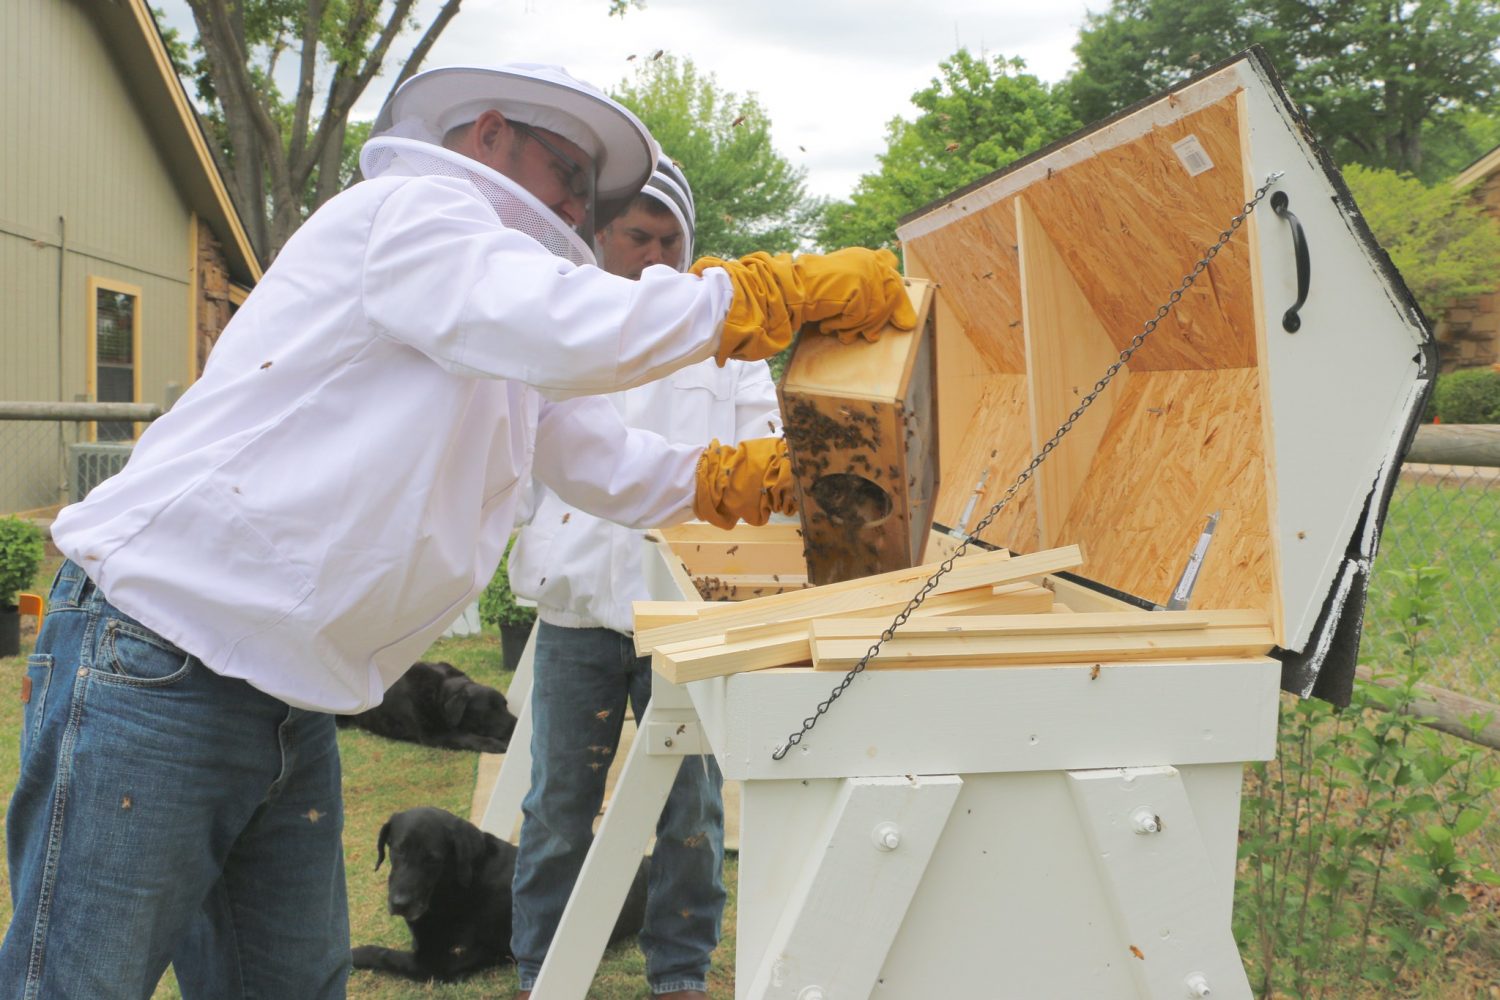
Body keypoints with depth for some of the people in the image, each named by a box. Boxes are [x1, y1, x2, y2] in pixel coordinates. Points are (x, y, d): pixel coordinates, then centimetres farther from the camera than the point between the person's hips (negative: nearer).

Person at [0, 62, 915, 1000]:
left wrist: (791, 471, 10)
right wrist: (780, 290, -16)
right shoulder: (408, 205, -7)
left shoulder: (499, 353, 21)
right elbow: (570, 329, -24)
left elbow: (614, 465, 22)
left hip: (291, 706, 10)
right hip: (153, 664, -9)